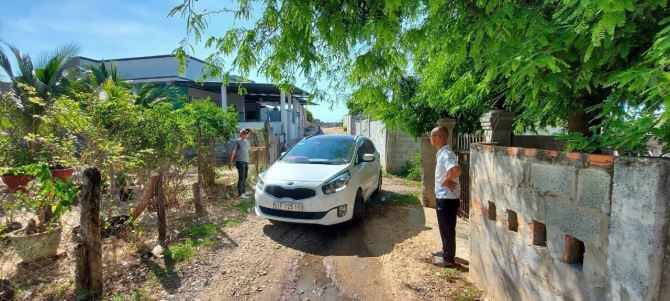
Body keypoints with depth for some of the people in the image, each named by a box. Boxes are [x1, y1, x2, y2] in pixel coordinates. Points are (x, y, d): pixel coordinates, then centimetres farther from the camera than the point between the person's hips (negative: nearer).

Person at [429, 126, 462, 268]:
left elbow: (457, 170, -38)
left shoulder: (446, 154, -21)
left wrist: (446, 180, -22)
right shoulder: (442, 153, 10)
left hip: (447, 198, -10)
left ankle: (449, 260, 13)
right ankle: (446, 251, 38)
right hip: (443, 196, 10)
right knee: (444, 227, 22)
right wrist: (446, 180, 9)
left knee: (447, 229, 1)